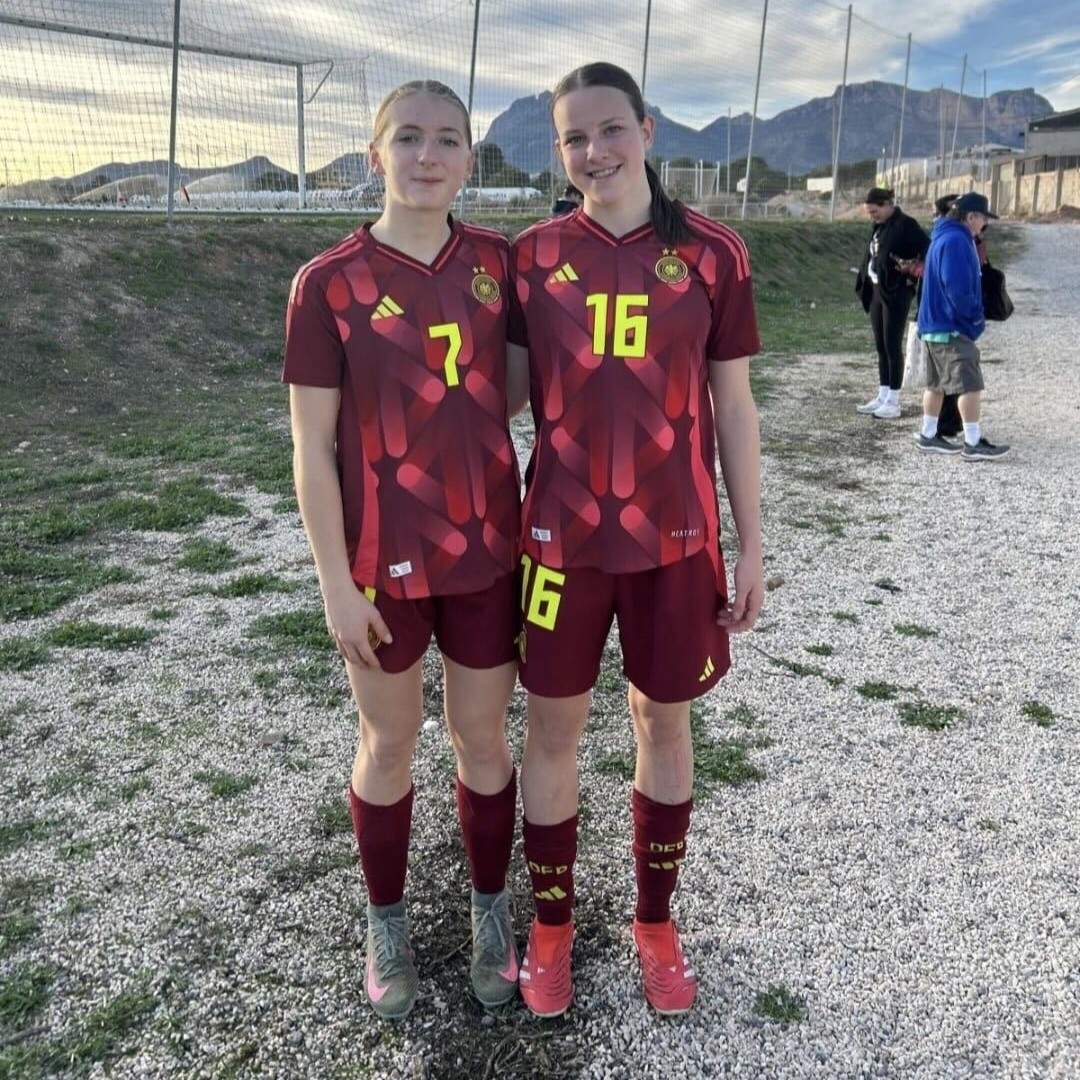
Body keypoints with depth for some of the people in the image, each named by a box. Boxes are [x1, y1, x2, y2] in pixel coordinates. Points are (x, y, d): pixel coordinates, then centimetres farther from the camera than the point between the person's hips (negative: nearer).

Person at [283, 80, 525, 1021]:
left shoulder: (498, 263, 0)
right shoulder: (329, 282, -9)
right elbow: (312, 447, -8)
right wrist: (336, 582, -10)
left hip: (487, 551, 2)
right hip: (383, 561, -2)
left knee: (484, 740, 14)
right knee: (389, 746, 15)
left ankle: (492, 911, 37)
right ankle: (387, 923, 37)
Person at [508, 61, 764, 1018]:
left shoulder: (712, 253, -2)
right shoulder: (532, 256, -1)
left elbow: (733, 408, 2)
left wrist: (750, 544, 2)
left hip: (676, 537, 0)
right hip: (561, 535, 0)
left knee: (665, 724, 14)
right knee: (552, 729, 9)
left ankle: (656, 921, 35)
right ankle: (551, 925, 32)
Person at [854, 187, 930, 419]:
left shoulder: (905, 225, -12)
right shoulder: (878, 227, 12)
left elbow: (928, 250, -17)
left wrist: (913, 277, -14)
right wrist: (864, 286, 7)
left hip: (895, 294, -8)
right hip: (876, 291, 8)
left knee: (892, 346, -4)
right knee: (881, 346, 12)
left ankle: (894, 402, 2)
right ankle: (883, 397, 20)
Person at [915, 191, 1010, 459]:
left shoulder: (945, 237, 15)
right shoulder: (956, 241, -17)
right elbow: (958, 289, -24)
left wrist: (973, 317, 15)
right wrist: (975, 317, -10)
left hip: (935, 324, 10)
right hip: (952, 327, -10)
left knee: (937, 382, 15)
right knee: (970, 383, -7)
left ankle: (928, 436, 21)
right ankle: (973, 444, -4)